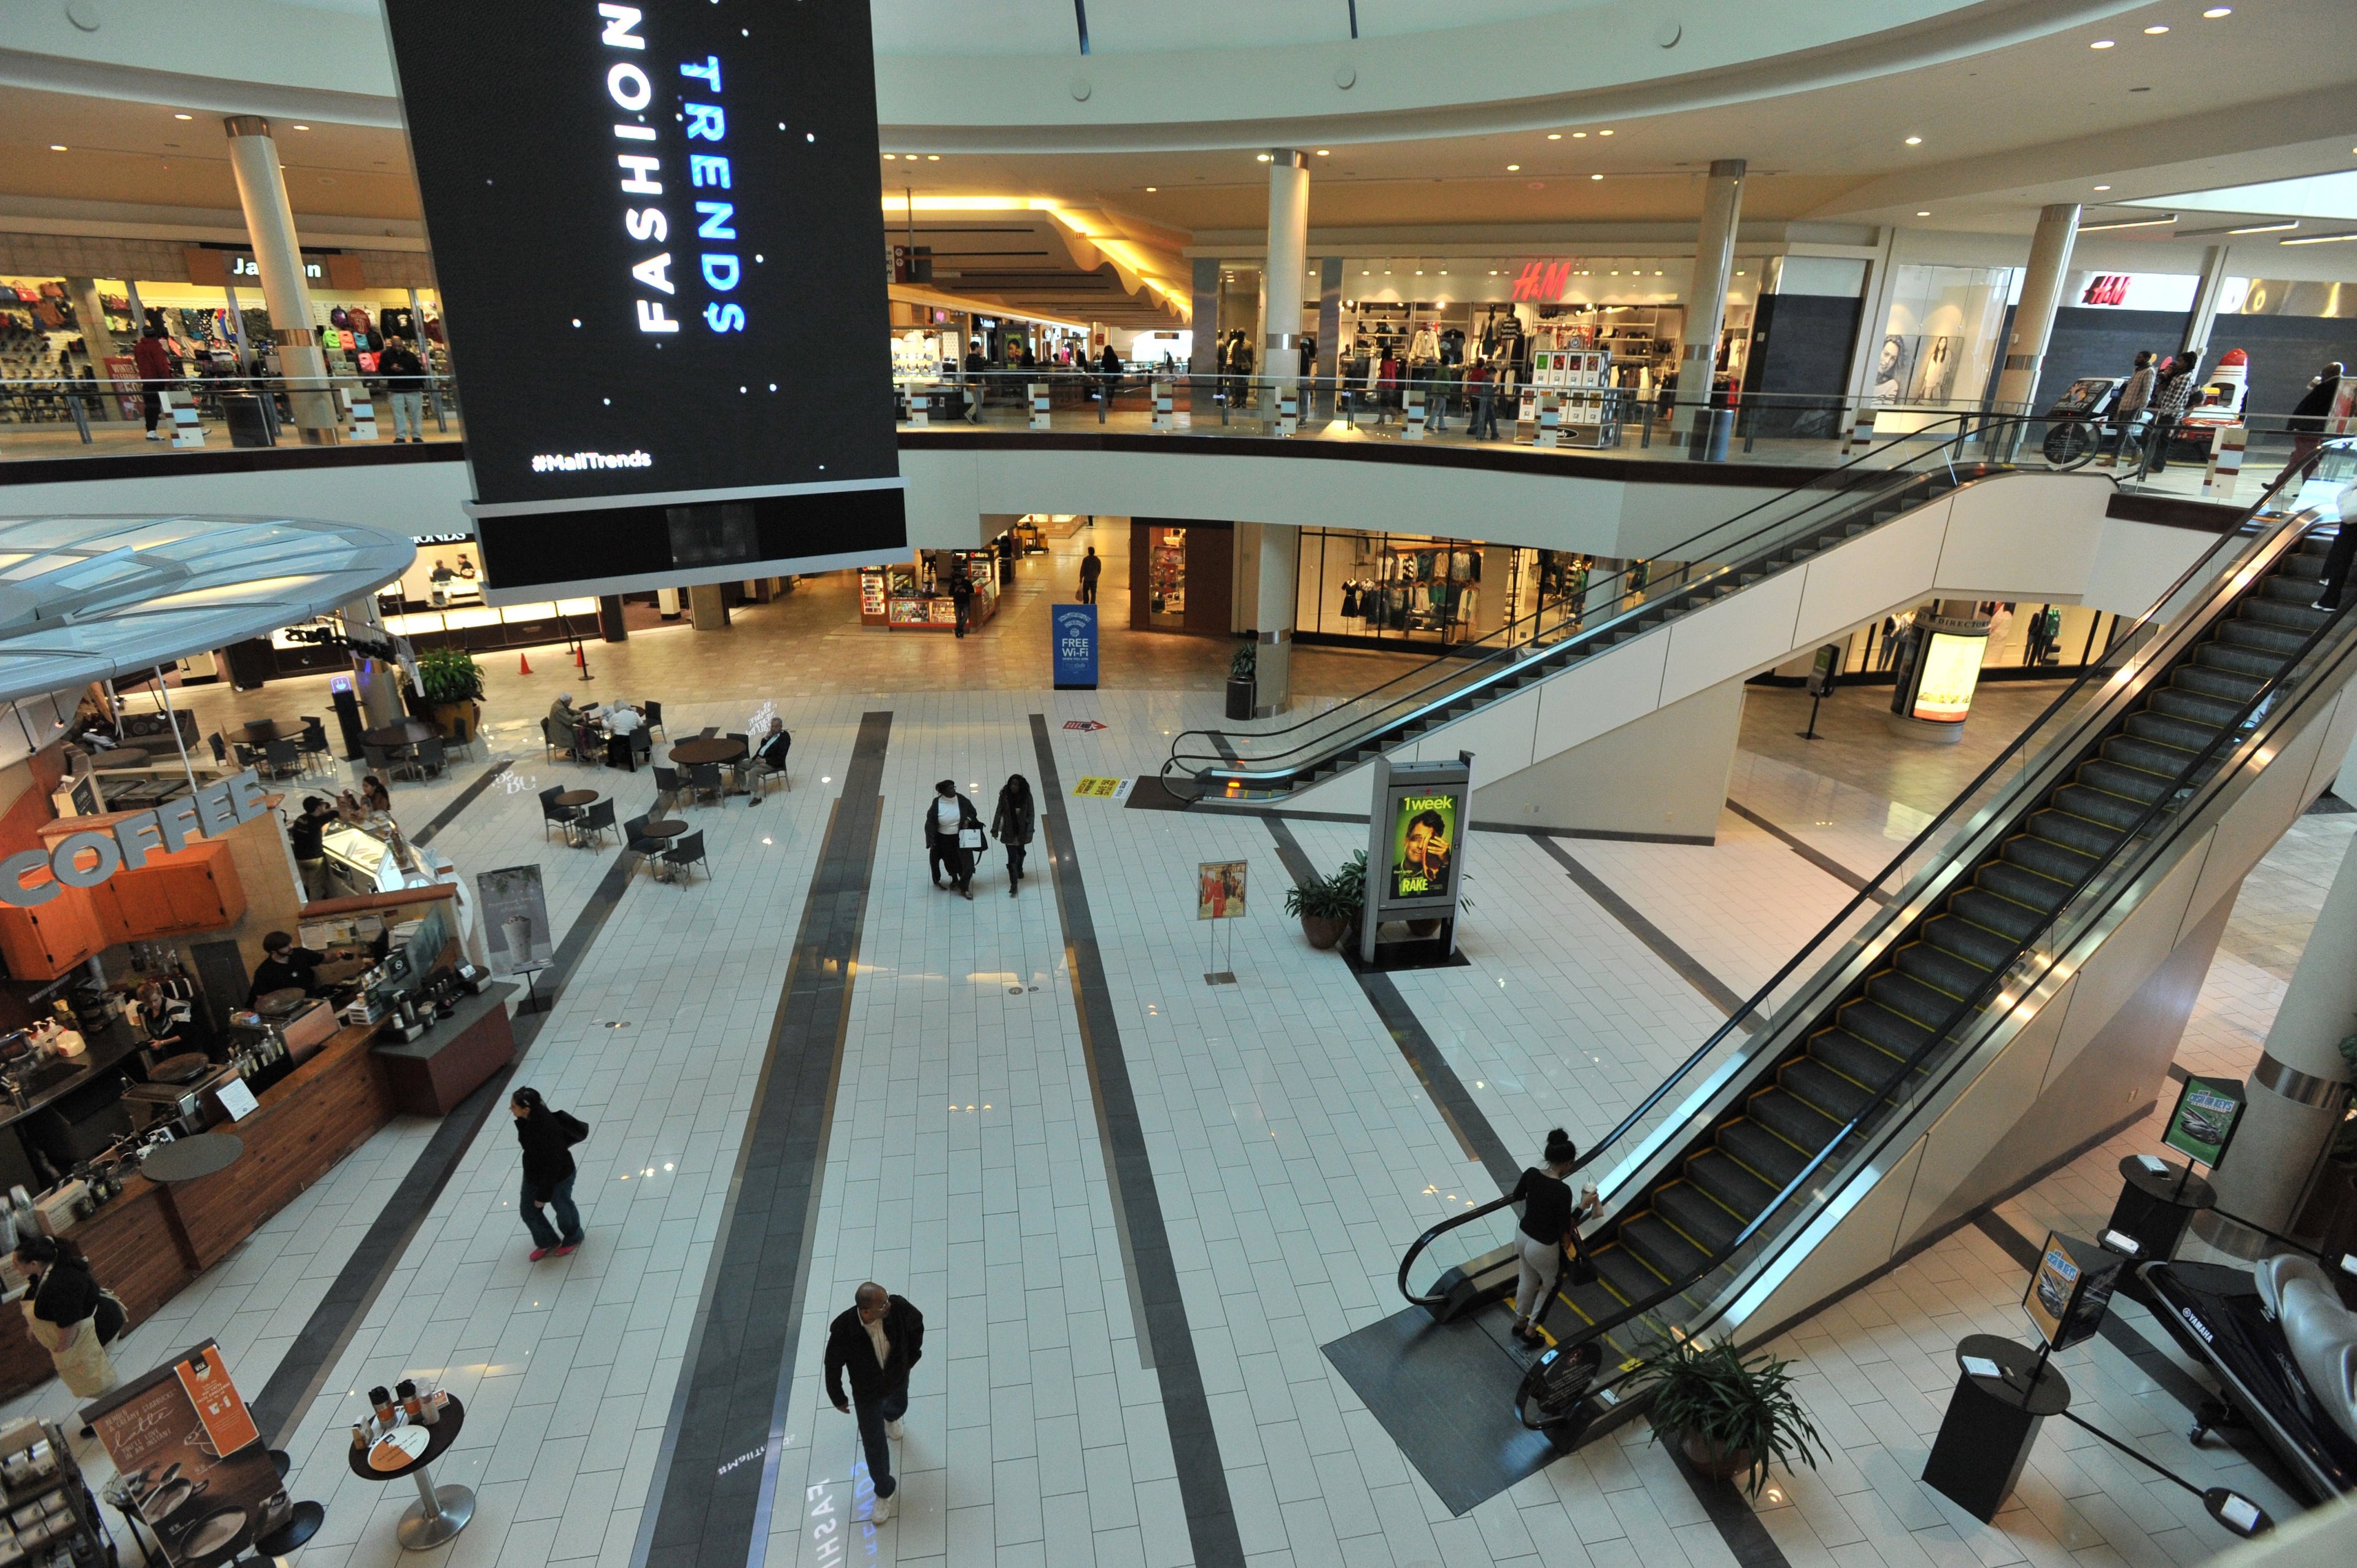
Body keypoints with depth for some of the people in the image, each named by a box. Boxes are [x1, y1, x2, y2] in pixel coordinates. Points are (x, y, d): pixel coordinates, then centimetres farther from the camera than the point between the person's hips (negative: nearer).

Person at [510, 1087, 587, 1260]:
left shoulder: (548, 1129, -40)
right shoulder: (526, 1120, -16)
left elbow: (553, 1165, -29)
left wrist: (544, 1194, -20)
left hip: (559, 1176, -7)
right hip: (533, 1174, 7)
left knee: (563, 1209, 20)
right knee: (529, 1212, 21)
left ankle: (573, 1238, 50)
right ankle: (547, 1242, 47)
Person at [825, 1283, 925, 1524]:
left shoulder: (898, 1307, -36)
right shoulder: (843, 1330, -40)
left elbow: (917, 1322, -10)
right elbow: (833, 1365, -19)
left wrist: (913, 1354, 1)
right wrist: (838, 1398, -4)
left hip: (898, 1378, 3)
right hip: (867, 1391, -3)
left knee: (898, 1407, 34)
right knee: (874, 1443, 12)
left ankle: (890, 1418, 73)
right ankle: (884, 1491, 40)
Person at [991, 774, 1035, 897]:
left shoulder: (1027, 796, -13)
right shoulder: (1005, 795, -13)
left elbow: (1031, 814, -10)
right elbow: (999, 812, -7)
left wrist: (1029, 831, -15)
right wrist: (995, 829, -8)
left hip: (1022, 831, 2)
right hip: (1009, 831, -1)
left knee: (1020, 852, 24)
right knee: (1012, 857, -7)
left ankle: (1019, 870, 53)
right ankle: (1013, 884, -3)